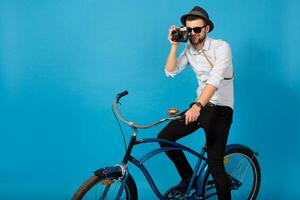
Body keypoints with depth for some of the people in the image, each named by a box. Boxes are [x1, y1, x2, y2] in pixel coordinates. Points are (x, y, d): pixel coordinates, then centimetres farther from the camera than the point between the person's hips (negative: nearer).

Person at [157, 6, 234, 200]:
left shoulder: (221, 47, -15)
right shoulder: (189, 50, 5)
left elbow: (215, 80, -29)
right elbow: (170, 72, -2)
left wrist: (197, 105, -42)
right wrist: (174, 45, -10)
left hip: (220, 109, -6)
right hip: (200, 106, 6)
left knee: (215, 164, -14)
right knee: (164, 137, -3)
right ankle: (188, 178, 16)